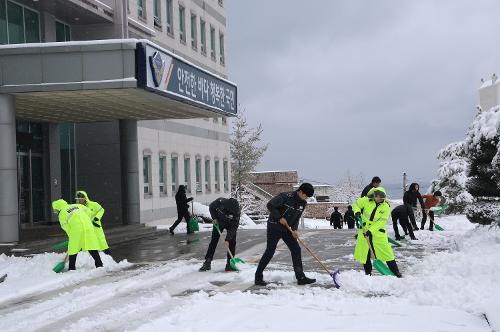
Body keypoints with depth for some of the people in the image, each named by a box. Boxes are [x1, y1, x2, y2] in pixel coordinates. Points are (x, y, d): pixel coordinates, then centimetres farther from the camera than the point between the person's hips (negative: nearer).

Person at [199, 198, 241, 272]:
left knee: (232, 242, -10)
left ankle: (229, 264, -4)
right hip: (219, 222, 1)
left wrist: (227, 240, -33)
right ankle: (207, 263, -1)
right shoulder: (220, 202, -35)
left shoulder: (237, 212, -34)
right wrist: (214, 218, -21)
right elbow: (211, 207, -11)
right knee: (214, 241, -3)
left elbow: (233, 227, -29)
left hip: (231, 224, -1)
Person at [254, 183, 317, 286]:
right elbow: (270, 205, -20)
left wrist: (294, 230, -9)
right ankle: (258, 277, 5)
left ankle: (301, 277, 6)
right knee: (269, 252, -6)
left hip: (287, 229, 7)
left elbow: (296, 218, 7)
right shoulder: (285, 196, -21)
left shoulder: (303, 203, 1)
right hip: (274, 227, -7)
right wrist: (279, 218, -21)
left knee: (296, 250, 1)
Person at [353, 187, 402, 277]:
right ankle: (368, 272, 21)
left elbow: (381, 222, -14)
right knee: (364, 252, 6)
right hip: (364, 229, 2)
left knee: (385, 250, -6)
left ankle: (395, 271, 5)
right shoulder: (366, 200, -7)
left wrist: (371, 230, -23)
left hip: (377, 231, -2)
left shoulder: (386, 207, -9)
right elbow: (356, 204, 7)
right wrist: (357, 212, -15)